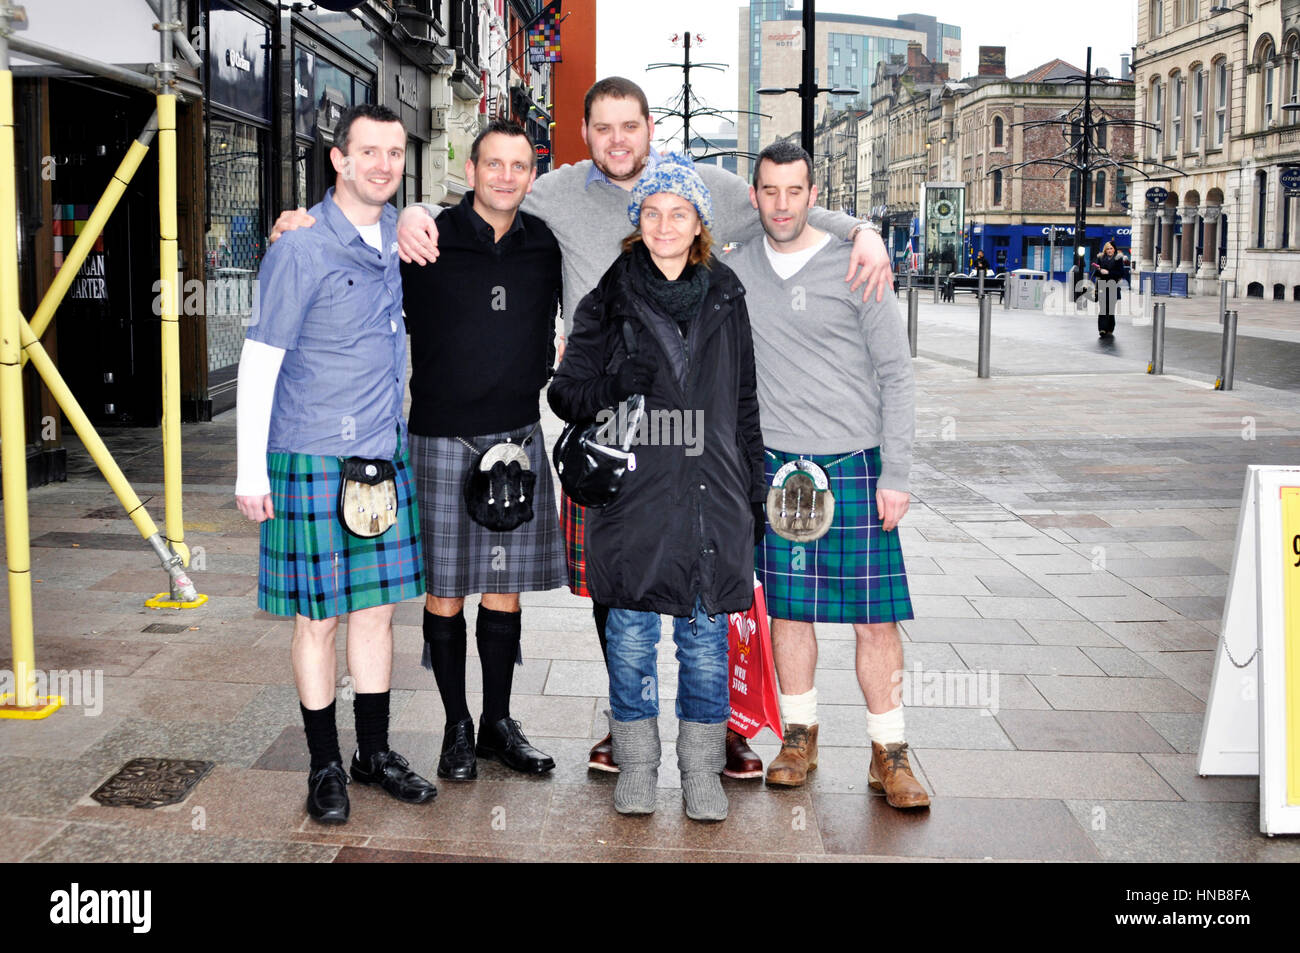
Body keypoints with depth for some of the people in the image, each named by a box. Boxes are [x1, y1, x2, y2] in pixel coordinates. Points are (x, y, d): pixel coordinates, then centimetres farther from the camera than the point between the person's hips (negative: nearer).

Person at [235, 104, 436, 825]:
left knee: (377, 606, 12)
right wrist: (251, 470, -13)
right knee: (318, 617, 2)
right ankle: (325, 767, 15)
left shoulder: (399, 232, 8)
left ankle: (375, 752, 24)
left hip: (386, 455, 6)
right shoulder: (301, 248, -13)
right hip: (314, 459, -6)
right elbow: (258, 360, -12)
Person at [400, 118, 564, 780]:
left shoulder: (548, 247, 6)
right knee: (445, 589, 4)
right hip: (441, 439, -3)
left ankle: (498, 723, 24)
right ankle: (457, 726, 19)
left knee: (505, 586, 10)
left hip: (518, 437, 3)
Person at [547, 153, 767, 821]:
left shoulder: (724, 297, 9)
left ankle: (701, 770, 22)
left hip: (714, 496, 2)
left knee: (706, 638, 8)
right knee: (631, 637, 6)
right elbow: (566, 392, 2)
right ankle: (636, 765, 23)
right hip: (632, 494, -1)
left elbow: (745, 401, 14)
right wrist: (614, 388, -20)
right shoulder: (609, 299, 2)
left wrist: (754, 491, 13)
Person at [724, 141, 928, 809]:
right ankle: (799, 735, 23)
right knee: (787, 606, 8)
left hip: (855, 465, -2)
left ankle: (889, 753, 8)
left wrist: (894, 475, -6)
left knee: (875, 616, -2)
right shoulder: (733, 272, 6)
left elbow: (896, 375, -1)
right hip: (777, 465, 3)